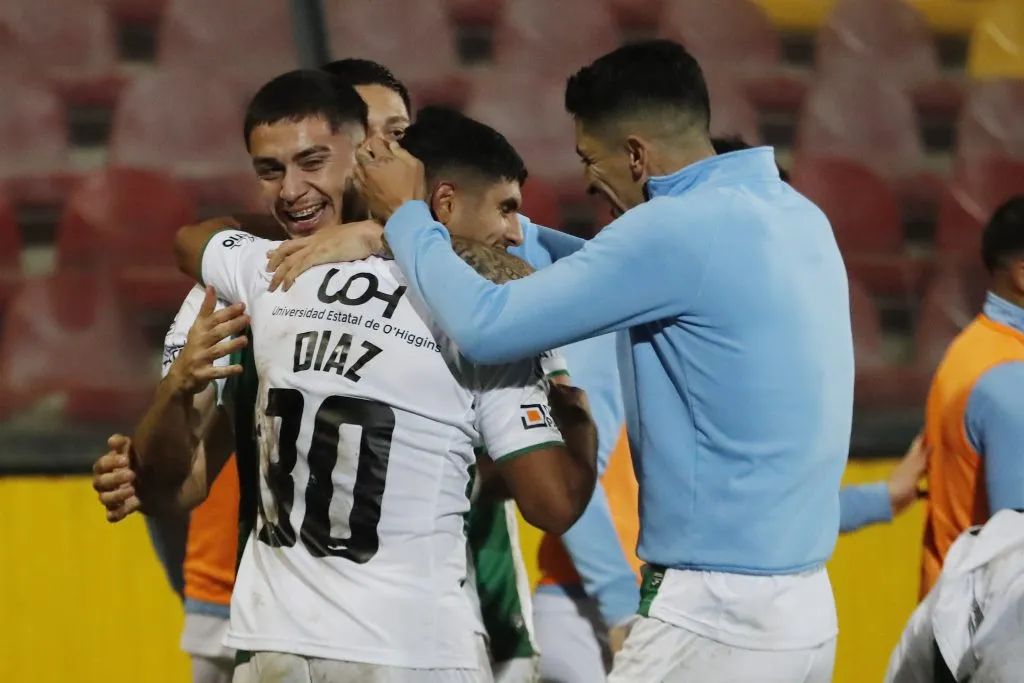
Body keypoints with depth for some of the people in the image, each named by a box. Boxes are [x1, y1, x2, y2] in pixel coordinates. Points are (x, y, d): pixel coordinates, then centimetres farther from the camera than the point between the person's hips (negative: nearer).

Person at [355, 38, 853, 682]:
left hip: (716, 615, -8)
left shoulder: (681, 230, -17)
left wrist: (407, 215, 2)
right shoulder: (795, 214, 10)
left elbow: (486, 327, -13)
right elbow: (608, 274, 24)